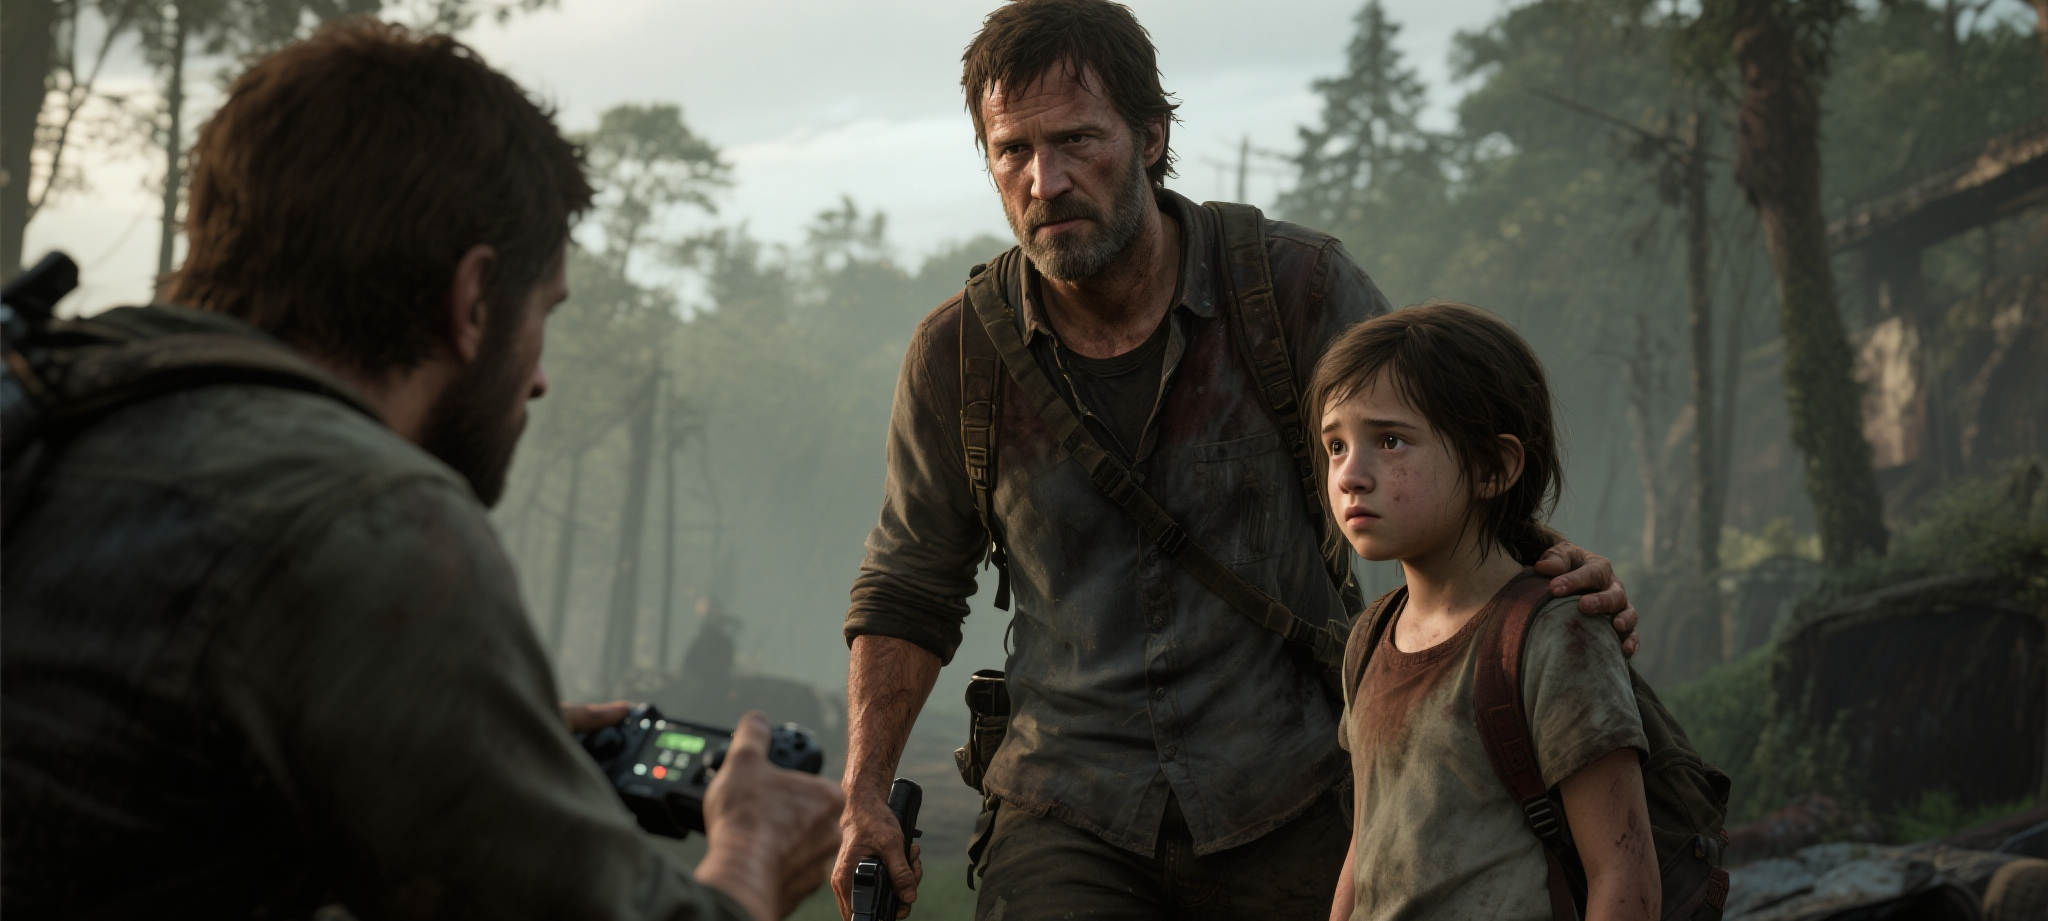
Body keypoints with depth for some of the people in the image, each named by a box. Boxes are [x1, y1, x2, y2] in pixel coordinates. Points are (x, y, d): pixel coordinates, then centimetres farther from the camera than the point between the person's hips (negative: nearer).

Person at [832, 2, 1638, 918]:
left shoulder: (1300, 288, -6)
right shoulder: (956, 354, 0)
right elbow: (907, 592, 13)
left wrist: (1554, 573, -20)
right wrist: (863, 799, 7)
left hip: (1287, 809, -1)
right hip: (1069, 819, 1)